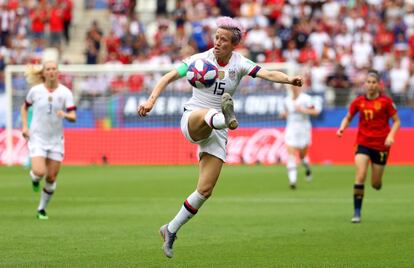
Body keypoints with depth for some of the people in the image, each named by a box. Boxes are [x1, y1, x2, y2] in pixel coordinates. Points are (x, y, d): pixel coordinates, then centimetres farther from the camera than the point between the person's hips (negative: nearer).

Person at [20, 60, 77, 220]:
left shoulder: (65, 92, -5)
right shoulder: (35, 90, -4)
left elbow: (73, 117, -11)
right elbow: (24, 107, 14)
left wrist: (65, 115, -33)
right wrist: (25, 126, 1)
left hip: (56, 140, 1)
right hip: (37, 138, -1)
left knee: (51, 178, 3)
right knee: (39, 172, -21)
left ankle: (42, 209, 23)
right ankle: (34, 179, 18)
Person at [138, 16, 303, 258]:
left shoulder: (239, 64, -1)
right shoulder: (201, 59, -3)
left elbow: (268, 74, -19)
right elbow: (169, 77, -4)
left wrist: (289, 79, -38)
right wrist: (152, 100, -20)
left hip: (217, 133, 2)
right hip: (192, 121, -2)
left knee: (205, 190, -3)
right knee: (206, 114, -41)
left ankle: (171, 231, 11)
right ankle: (226, 117, -77)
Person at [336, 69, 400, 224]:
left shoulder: (385, 101, -7)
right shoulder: (358, 102, 0)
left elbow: (396, 121, -1)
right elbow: (348, 118, 13)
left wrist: (391, 135, -17)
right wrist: (342, 128, -7)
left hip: (381, 145, -1)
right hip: (363, 143, 1)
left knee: (375, 184, 4)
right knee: (360, 176, -18)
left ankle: (378, 181, 44)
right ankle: (357, 212, -12)